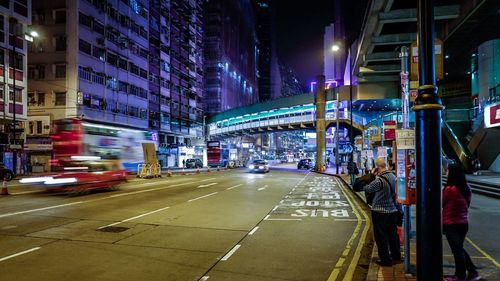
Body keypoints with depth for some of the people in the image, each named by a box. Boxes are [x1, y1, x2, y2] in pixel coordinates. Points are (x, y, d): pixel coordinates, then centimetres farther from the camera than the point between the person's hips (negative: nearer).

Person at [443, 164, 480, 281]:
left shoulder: (449, 189, -19)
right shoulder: (466, 188, 2)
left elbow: (441, 203, -7)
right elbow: (467, 204, 10)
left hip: (451, 224, -7)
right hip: (464, 223, 7)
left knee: (457, 250, 5)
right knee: (460, 249, 21)